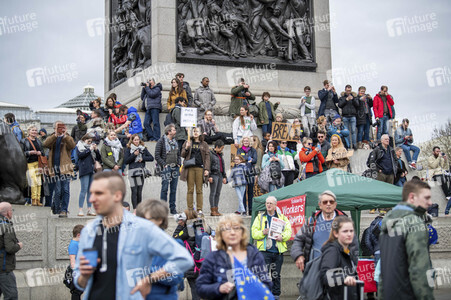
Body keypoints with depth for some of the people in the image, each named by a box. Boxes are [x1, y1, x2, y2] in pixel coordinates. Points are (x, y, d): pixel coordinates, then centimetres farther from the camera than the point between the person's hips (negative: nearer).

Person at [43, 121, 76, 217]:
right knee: (58, 190, -1)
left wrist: (65, 136, -20)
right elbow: (45, 144, -9)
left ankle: (64, 210, -2)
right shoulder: (52, 138, 14)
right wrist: (55, 135, -17)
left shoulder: (67, 138, 12)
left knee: (65, 190, -6)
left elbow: (72, 146, -10)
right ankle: (56, 208, 16)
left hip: (65, 167, 0)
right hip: (55, 168, 0)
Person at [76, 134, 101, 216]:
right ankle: (80, 209, -10)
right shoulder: (79, 147, 9)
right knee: (84, 190, -11)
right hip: (84, 170, -5)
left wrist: (96, 150, 2)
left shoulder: (91, 146, 22)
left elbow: (99, 157, 17)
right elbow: (80, 155, -10)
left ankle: (89, 209, 7)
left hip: (92, 170, 5)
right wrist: (89, 149, -7)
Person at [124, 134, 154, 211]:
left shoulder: (143, 148, 12)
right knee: (134, 191, -9)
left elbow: (151, 158, 9)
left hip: (141, 171, 3)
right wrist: (134, 154, -12)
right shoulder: (128, 149, 4)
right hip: (132, 171, -3)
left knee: (139, 191, 5)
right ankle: (135, 209, -9)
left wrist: (142, 158, -4)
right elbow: (126, 161, -4)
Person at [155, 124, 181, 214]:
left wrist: (178, 163, 9)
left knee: (174, 189, 7)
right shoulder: (161, 141, -5)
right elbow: (157, 156, -8)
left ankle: (173, 208, 12)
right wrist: (164, 164, -13)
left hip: (175, 168, 6)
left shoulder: (175, 142, 15)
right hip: (166, 168, -6)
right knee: (165, 188, -7)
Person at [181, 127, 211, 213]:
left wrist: (207, 169, -3)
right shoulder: (188, 142, 15)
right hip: (190, 168, 0)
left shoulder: (204, 144, 13)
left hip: (200, 168, 0)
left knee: (199, 190, 0)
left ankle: (199, 209, 2)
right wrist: (186, 148, -8)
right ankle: (190, 209, 1)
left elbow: (207, 157, 7)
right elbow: (183, 155, 11)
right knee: (190, 189, -1)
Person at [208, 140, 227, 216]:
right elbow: (208, 165, -10)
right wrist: (209, 176, -16)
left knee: (218, 193, 6)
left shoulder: (220, 155, 19)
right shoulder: (211, 154, -5)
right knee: (213, 193, -7)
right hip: (214, 175, -7)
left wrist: (224, 176, 19)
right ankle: (213, 211, -7)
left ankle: (216, 210, 8)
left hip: (220, 175, 7)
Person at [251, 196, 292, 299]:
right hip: (265, 250, -2)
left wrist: (282, 237, -14)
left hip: (278, 251, 2)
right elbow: (254, 233, 4)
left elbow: (288, 232, 6)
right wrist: (262, 233, -15)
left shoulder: (282, 218, 13)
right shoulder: (260, 217, 11)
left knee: (276, 275, 8)